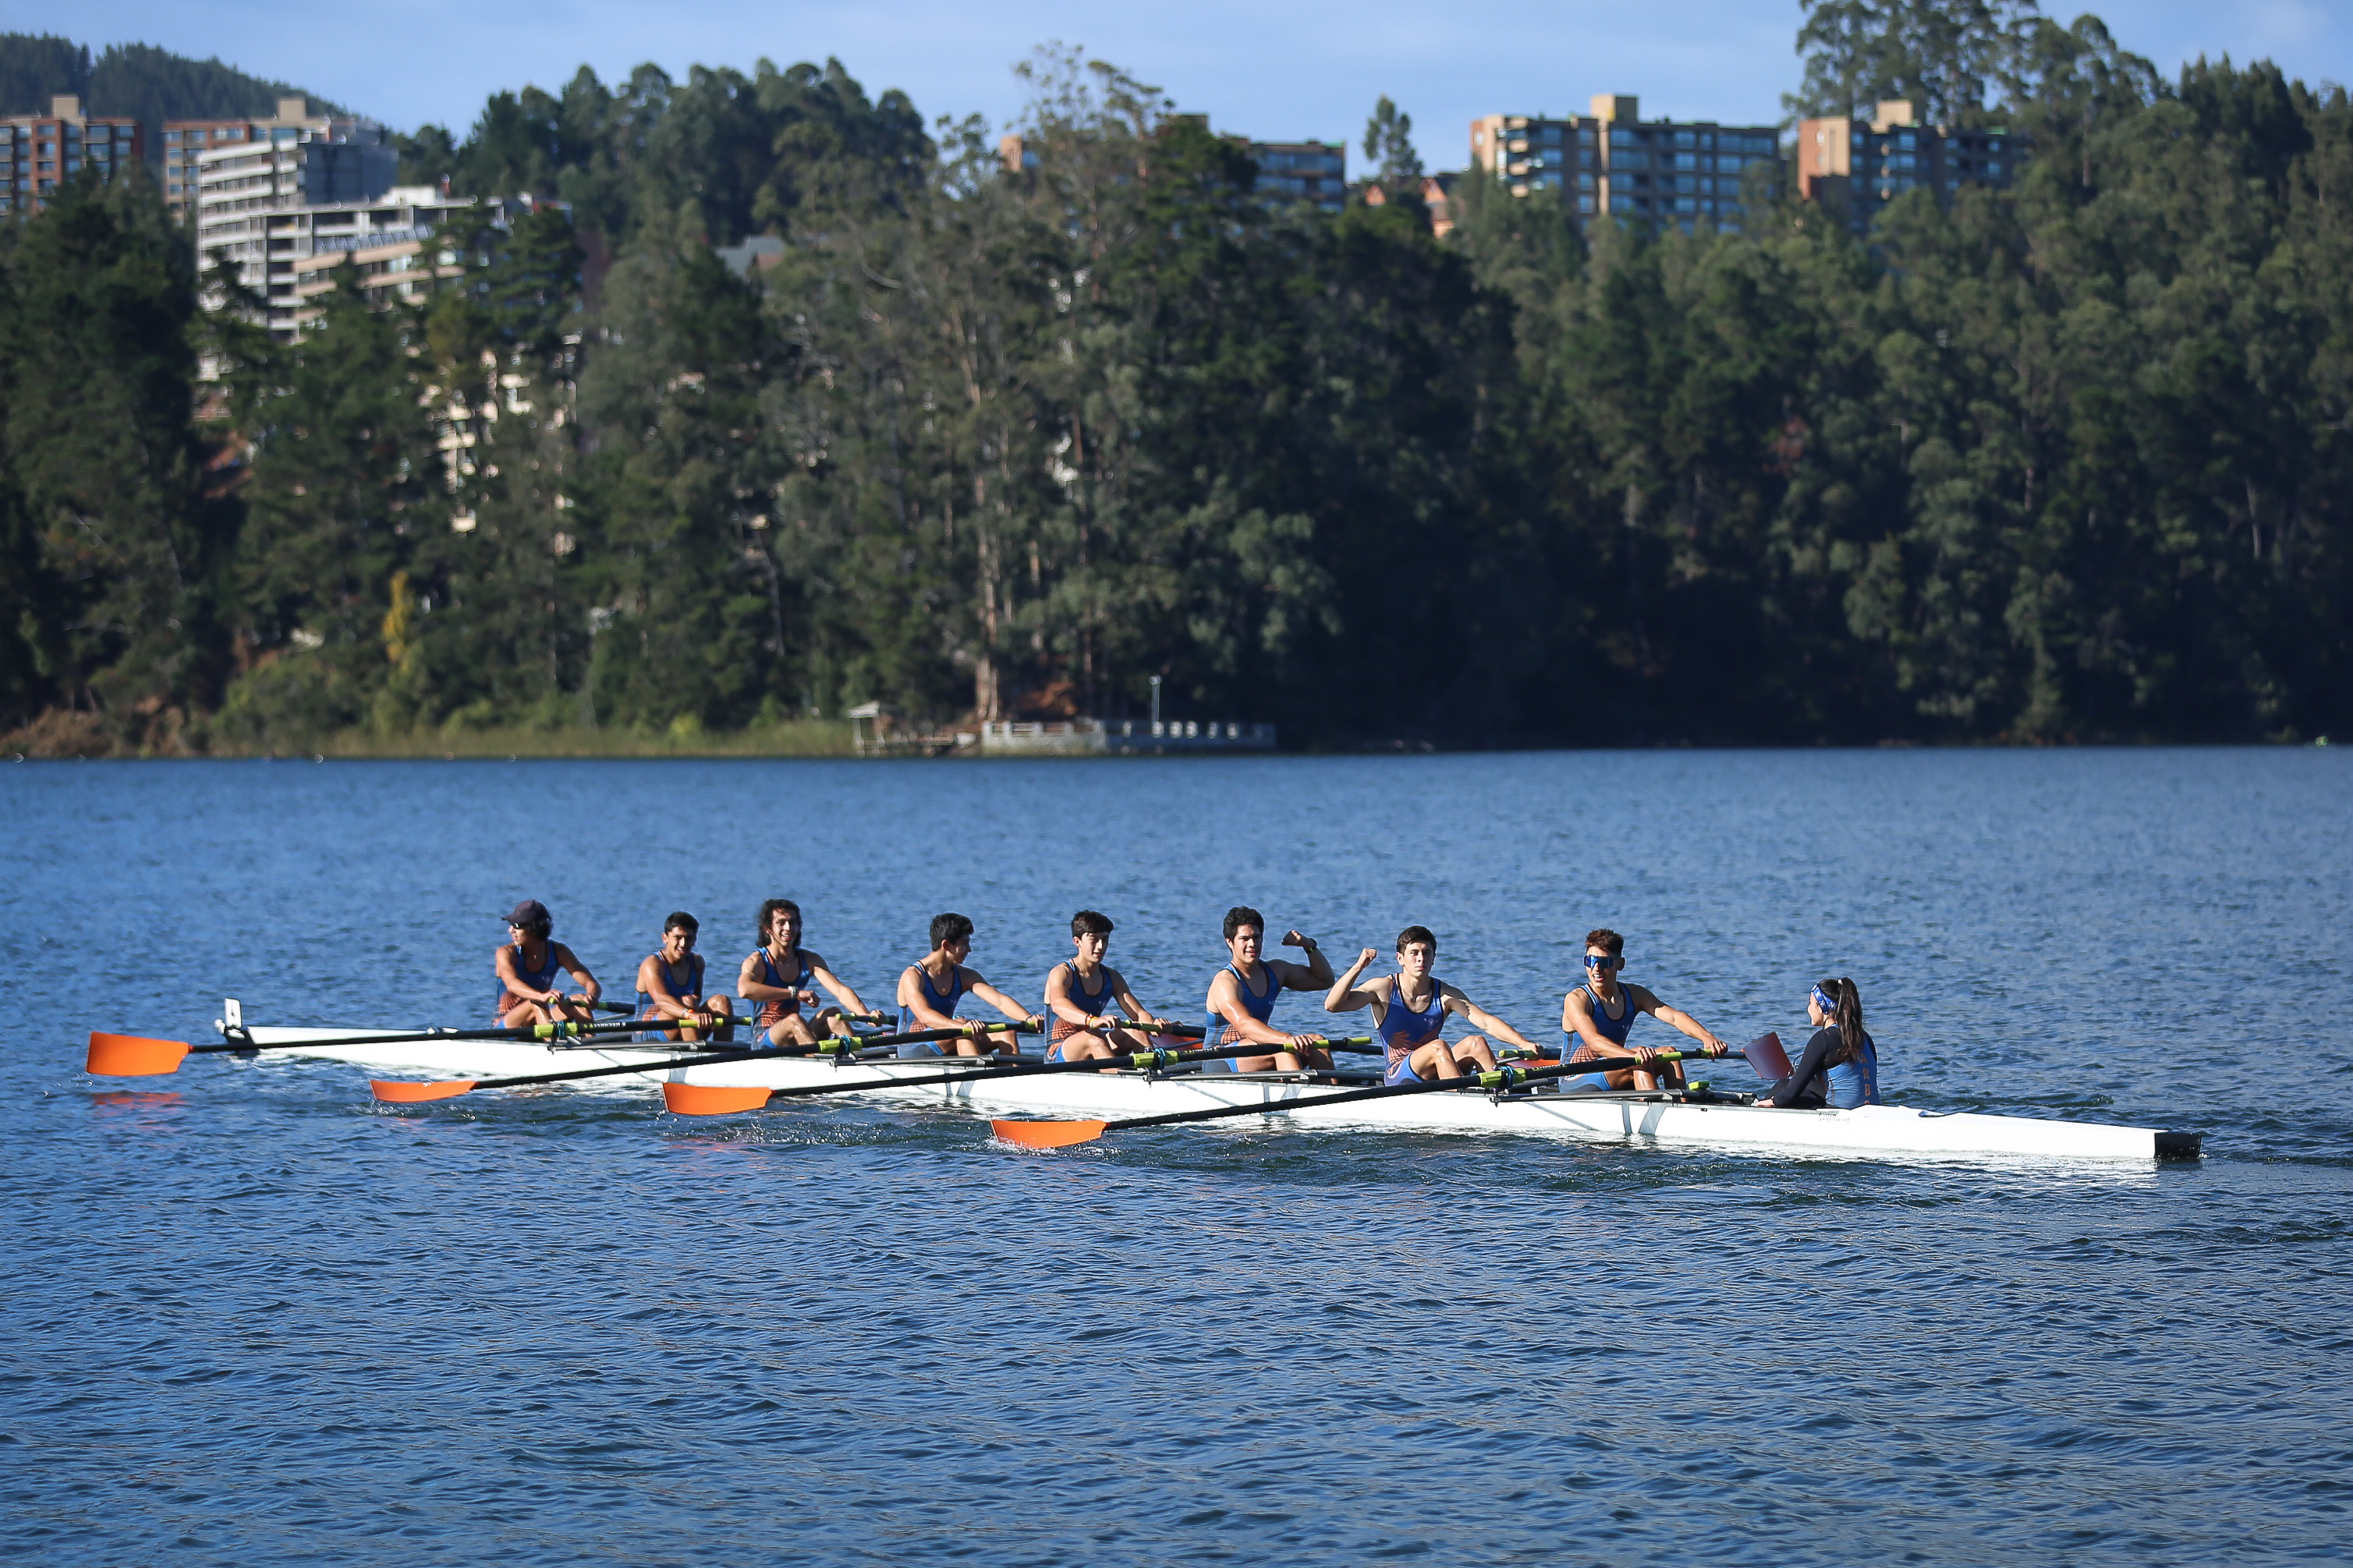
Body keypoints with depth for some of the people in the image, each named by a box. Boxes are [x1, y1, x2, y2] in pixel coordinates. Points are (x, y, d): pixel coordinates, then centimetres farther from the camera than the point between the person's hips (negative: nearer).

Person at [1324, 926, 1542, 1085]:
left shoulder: (1445, 994, 2)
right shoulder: (1384, 989, -6)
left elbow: (1486, 1021, -6)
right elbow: (1332, 1005, -16)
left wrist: (1524, 1043, -21)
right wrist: (1357, 968, -29)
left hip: (1432, 1078, 4)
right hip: (1396, 1078, -4)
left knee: (1476, 1042, -19)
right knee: (1438, 1047, -30)